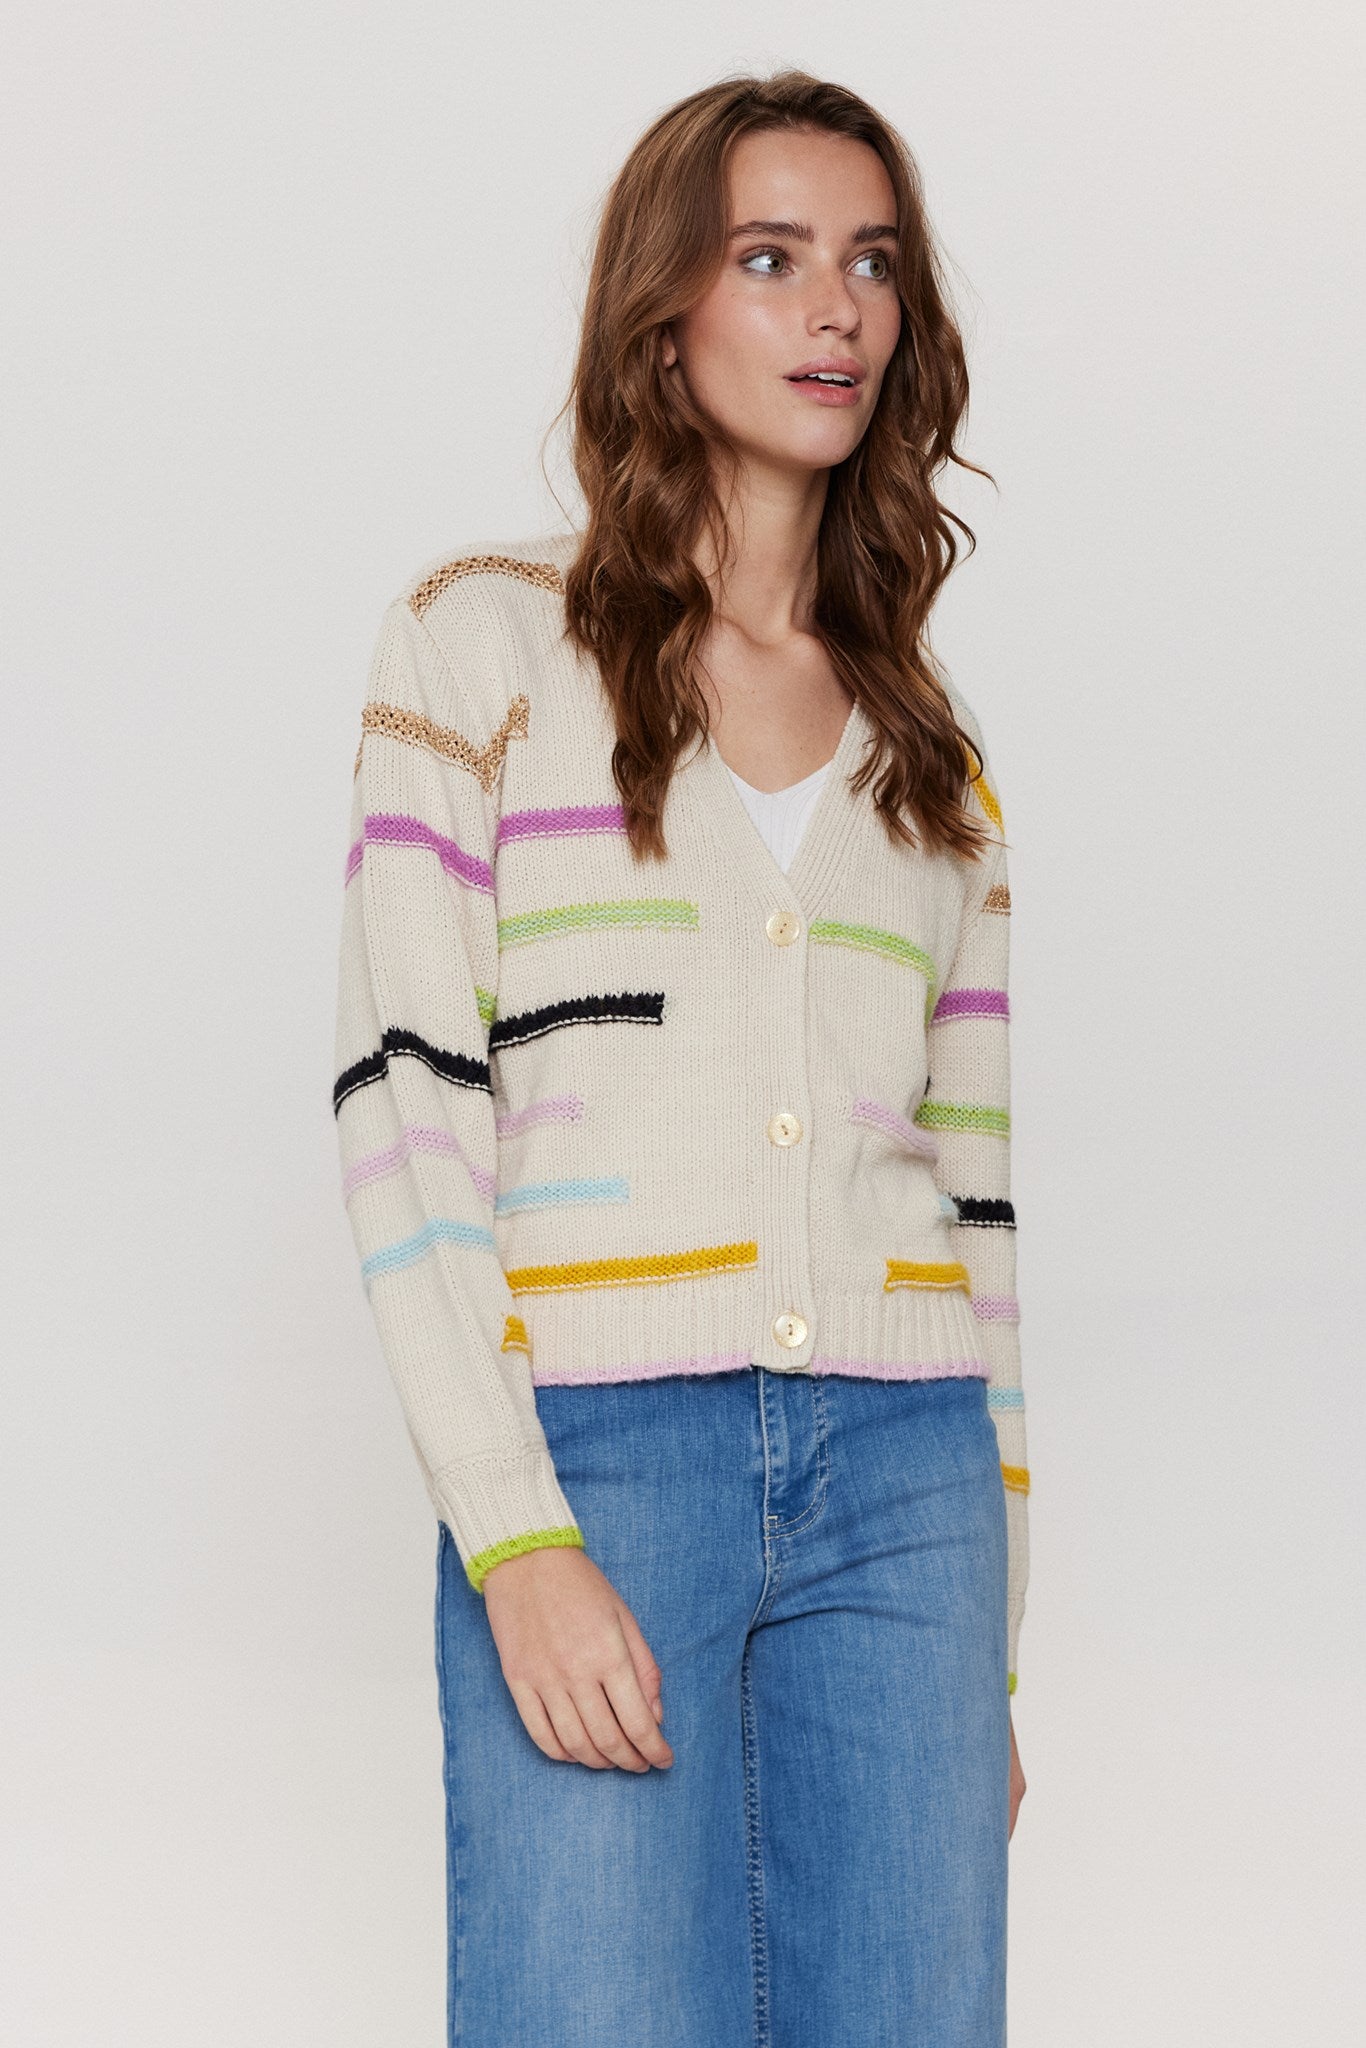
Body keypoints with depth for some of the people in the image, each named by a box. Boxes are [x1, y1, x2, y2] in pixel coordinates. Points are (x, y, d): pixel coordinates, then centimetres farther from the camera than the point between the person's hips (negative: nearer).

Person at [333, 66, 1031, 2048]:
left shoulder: (932, 742, 16)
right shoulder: (487, 638, 4)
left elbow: (975, 1185, 16)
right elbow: (404, 1114, -4)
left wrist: (995, 1651, 13)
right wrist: (520, 1551, -14)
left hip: (905, 1476, 4)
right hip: (596, 1456, -4)